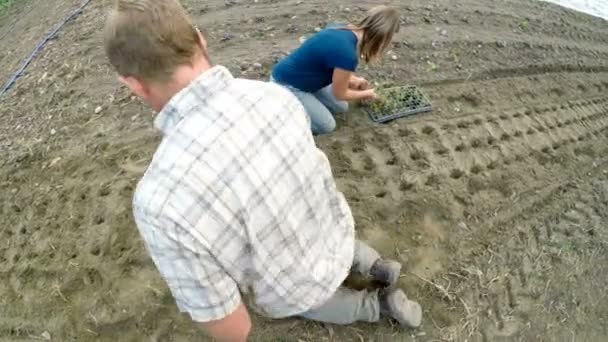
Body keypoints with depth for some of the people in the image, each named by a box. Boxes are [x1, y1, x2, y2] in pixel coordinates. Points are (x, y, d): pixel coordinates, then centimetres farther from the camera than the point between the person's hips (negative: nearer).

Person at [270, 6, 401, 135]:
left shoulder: (344, 31, -6)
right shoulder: (348, 54, -33)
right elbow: (339, 94, -16)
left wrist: (352, 79, 14)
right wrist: (367, 93, 0)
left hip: (305, 77, 9)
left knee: (341, 107, 13)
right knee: (327, 126, -4)